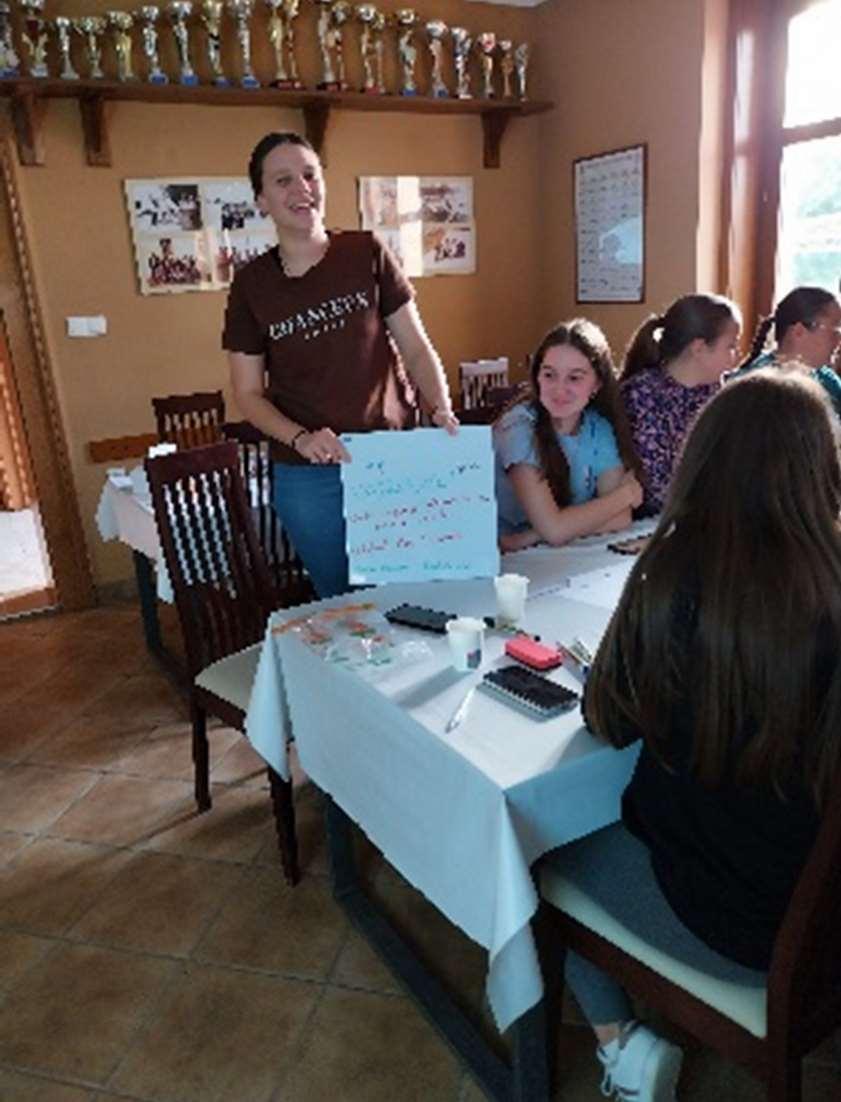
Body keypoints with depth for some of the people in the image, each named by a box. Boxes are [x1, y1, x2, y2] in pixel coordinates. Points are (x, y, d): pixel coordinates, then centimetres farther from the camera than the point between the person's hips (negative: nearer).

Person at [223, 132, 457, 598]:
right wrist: (300, 438, -16)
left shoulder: (367, 253, -2)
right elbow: (249, 394, 1)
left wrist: (441, 409, -16)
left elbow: (416, 348, 1)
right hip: (308, 477, 0)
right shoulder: (251, 284, -1)